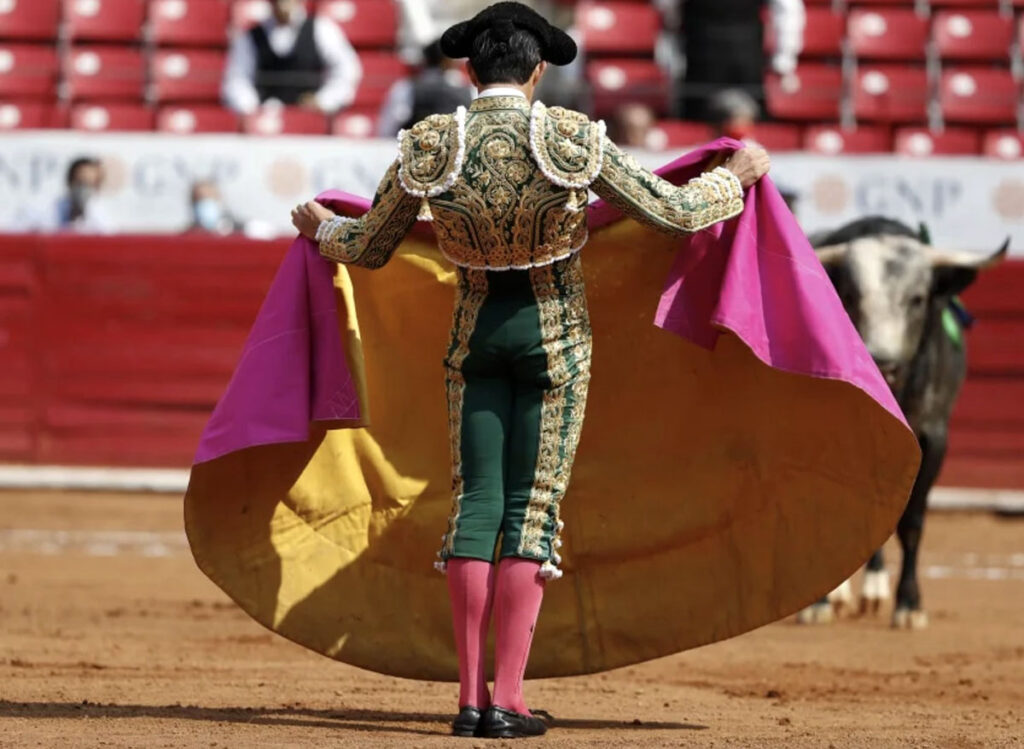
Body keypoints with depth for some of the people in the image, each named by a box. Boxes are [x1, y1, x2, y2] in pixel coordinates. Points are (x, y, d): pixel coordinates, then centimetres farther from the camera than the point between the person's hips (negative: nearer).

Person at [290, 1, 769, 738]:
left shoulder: (428, 148, -8)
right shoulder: (574, 140, -13)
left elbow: (367, 249, 5)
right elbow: (674, 212, -7)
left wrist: (321, 227, 28)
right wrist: (736, 176, 12)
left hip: (476, 331, 2)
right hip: (555, 330, -2)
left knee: (476, 503, 6)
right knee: (533, 509, 1)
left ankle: (471, 696, 2)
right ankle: (508, 700, -4)